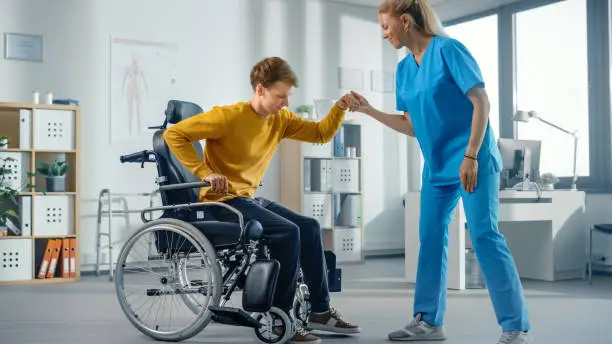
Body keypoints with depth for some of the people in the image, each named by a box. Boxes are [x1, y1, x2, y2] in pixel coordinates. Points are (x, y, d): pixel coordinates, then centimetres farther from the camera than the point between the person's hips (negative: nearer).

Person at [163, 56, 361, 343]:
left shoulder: (280, 119, 5)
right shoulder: (229, 116, -17)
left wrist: (340, 108, -12)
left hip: (250, 198, 9)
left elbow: (322, 133, 6)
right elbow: (174, 134, -18)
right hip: (222, 201, -8)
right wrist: (204, 172, -22)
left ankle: (320, 311, 8)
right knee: (287, 231, -23)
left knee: (309, 227, 0)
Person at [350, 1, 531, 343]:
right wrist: (369, 110, 7)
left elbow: (481, 102, -15)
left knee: (484, 235, -10)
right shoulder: (404, 69, 9)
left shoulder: (448, 49, -12)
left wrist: (471, 157, -20)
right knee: (431, 237, 7)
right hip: (437, 166, 8)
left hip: (474, 160, -8)